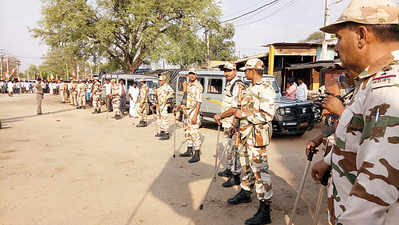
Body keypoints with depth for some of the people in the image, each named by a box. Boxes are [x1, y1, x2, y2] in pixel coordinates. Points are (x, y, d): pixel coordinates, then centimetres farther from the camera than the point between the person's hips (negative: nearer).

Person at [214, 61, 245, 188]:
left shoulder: (238, 86, -17)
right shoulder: (229, 84, 15)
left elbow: (235, 108, -24)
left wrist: (220, 116, -16)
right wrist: (221, 116, 14)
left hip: (233, 124, -10)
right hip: (227, 123, 10)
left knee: (233, 149, -5)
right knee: (227, 146, 20)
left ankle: (235, 176, 4)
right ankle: (229, 169, 36)